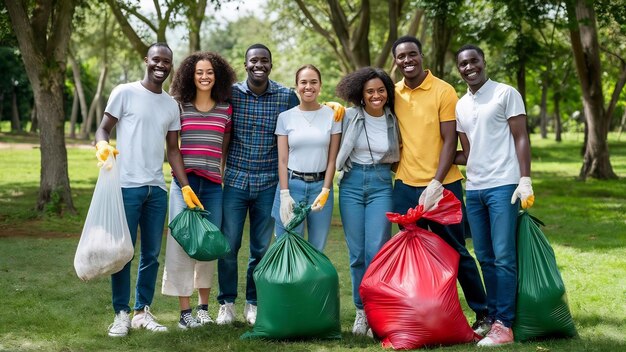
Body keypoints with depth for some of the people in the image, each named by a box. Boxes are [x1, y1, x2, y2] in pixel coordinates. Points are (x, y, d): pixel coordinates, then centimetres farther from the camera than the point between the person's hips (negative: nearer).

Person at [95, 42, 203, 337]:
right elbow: (103, 128, -1)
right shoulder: (125, 92, -1)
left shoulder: (171, 104, 13)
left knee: (152, 254, 8)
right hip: (127, 186, -5)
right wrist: (102, 144, -24)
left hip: (157, 188, 5)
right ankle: (121, 314, 9)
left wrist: (185, 186, 8)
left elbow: (173, 149, 15)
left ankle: (142, 312, 18)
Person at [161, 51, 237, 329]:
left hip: (212, 185, 2)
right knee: (181, 242, -5)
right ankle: (185, 311, 1)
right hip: (183, 182, -2)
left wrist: (224, 175, 11)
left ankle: (204, 307, 19)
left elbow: (226, 148, 14)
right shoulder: (179, 107, 4)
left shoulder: (226, 110, 9)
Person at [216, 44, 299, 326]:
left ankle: (253, 303, 22)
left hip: (268, 183, 0)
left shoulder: (286, 96, 0)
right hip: (236, 179, 0)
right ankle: (227, 303, 15)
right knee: (228, 244, 1)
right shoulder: (231, 93, 0)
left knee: (261, 248, 8)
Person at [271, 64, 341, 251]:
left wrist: (325, 192, -6)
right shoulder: (285, 117, 4)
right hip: (291, 184, 0)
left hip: (320, 185, 0)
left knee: (317, 249, 4)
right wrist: (284, 194, -8)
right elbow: (282, 160, 1)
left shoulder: (332, 116, 3)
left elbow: (332, 159, 3)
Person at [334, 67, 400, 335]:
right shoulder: (350, 116, -2)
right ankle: (361, 311, 17)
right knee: (356, 253, 4)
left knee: (376, 252, -9)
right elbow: (339, 151, 10)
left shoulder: (393, 121, 2)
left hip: (381, 185, 0)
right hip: (352, 183, 0)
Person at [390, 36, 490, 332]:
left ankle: (483, 313, 15)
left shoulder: (443, 91, -7)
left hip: (442, 185, -4)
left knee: (455, 250, 2)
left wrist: (435, 184, -17)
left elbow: (450, 141, -10)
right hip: (405, 186, 4)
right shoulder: (394, 93, 6)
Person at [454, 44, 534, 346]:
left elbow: (521, 138, -5)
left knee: (504, 257, -7)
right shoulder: (460, 106, 15)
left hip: (502, 186, -6)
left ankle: (504, 325, -5)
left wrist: (525, 179, -14)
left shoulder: (506, 94, -1)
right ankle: (493, 317, 15)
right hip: (473, 189, 6)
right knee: (485, 258, 8)